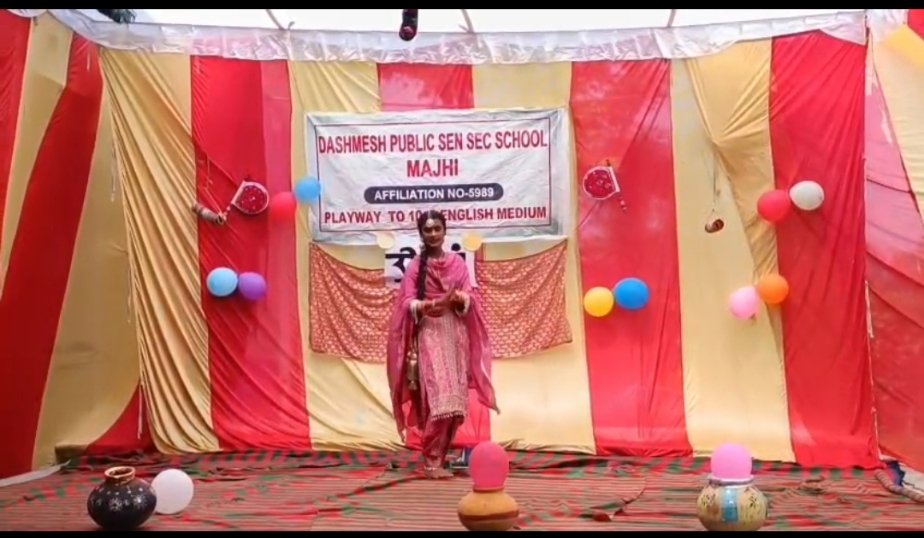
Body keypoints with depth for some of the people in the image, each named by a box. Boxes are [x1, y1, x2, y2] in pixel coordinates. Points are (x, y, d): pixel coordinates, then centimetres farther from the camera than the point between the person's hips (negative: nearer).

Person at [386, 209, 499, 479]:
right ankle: (432, 461, -7)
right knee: (438, 398, -14)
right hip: (429, 336, -4)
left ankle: (438, 455, 17)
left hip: (455, 336, 4)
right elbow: (408, 303, -4)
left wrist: (459, 299, -19)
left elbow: (470, 298, 4)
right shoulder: (415, 265, 2)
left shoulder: (457, 262, 10)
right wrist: (429, 306, -24)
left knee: (455, 399, 3)